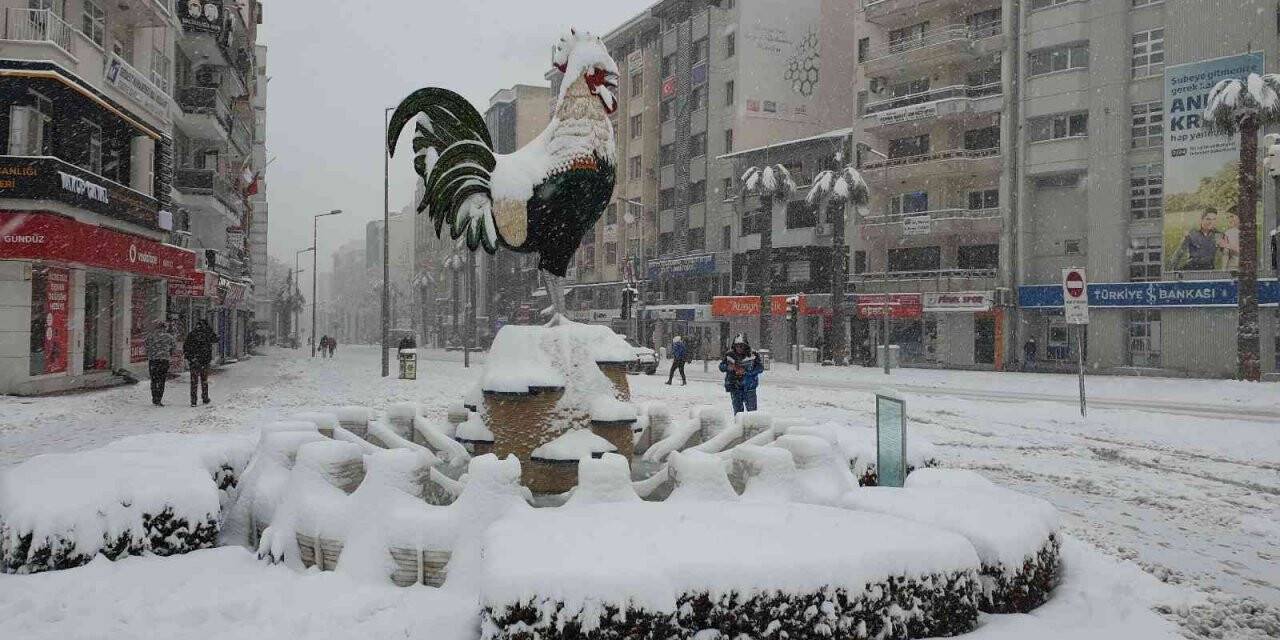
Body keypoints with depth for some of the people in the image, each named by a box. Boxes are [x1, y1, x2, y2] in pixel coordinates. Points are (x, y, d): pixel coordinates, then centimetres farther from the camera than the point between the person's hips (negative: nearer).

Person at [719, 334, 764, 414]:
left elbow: (760, 367, -7)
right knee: (738, 410, 6)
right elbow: (721, 366, 6)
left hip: (749, 387, -1)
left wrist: (746, 371, -19)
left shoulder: (752, 355, -4)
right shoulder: (729, 356, 0)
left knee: (752, 409, 0)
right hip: (735, 387, 1)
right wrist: (727, 367, -18)